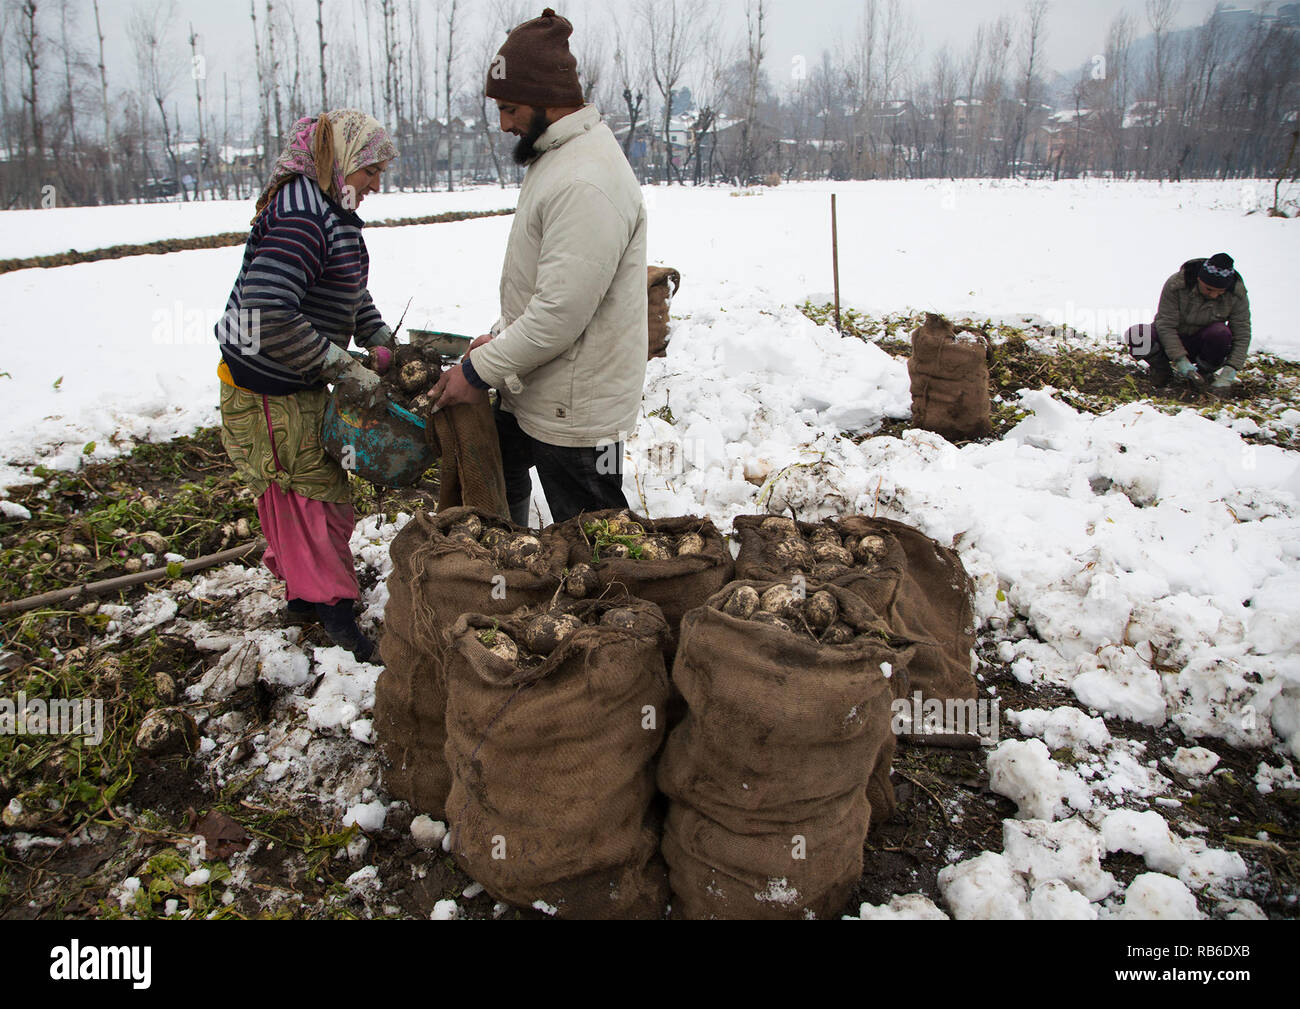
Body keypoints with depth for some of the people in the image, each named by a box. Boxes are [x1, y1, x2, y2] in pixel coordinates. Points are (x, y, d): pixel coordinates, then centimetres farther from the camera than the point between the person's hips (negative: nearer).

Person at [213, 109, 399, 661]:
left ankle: (304, 593, 37)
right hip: (269, 391, -10)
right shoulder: (303, 219, -25)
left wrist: (385, 344, 10)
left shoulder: (329, 212, 9)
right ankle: (329, 603, 18)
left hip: (297, 383, 10)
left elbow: (351, 294, 22)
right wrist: (344, 369, -29)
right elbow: (268, 314, -34)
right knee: (313, 492, 2)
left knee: (308, 490, 20)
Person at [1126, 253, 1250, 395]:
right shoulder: (1175, 285, -22)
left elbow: (1242, 336, -14)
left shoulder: (1237, 295, -15)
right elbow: (1165, 324, -22)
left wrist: (1228, 373, -26)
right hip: (1173, 340, -1)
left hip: (1203, 344, 1)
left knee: (1221, 333, -35)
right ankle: (1162, 369, -1)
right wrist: (1180, 360, -30)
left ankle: (1205, 373, -6)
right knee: (1137, 335, -30)